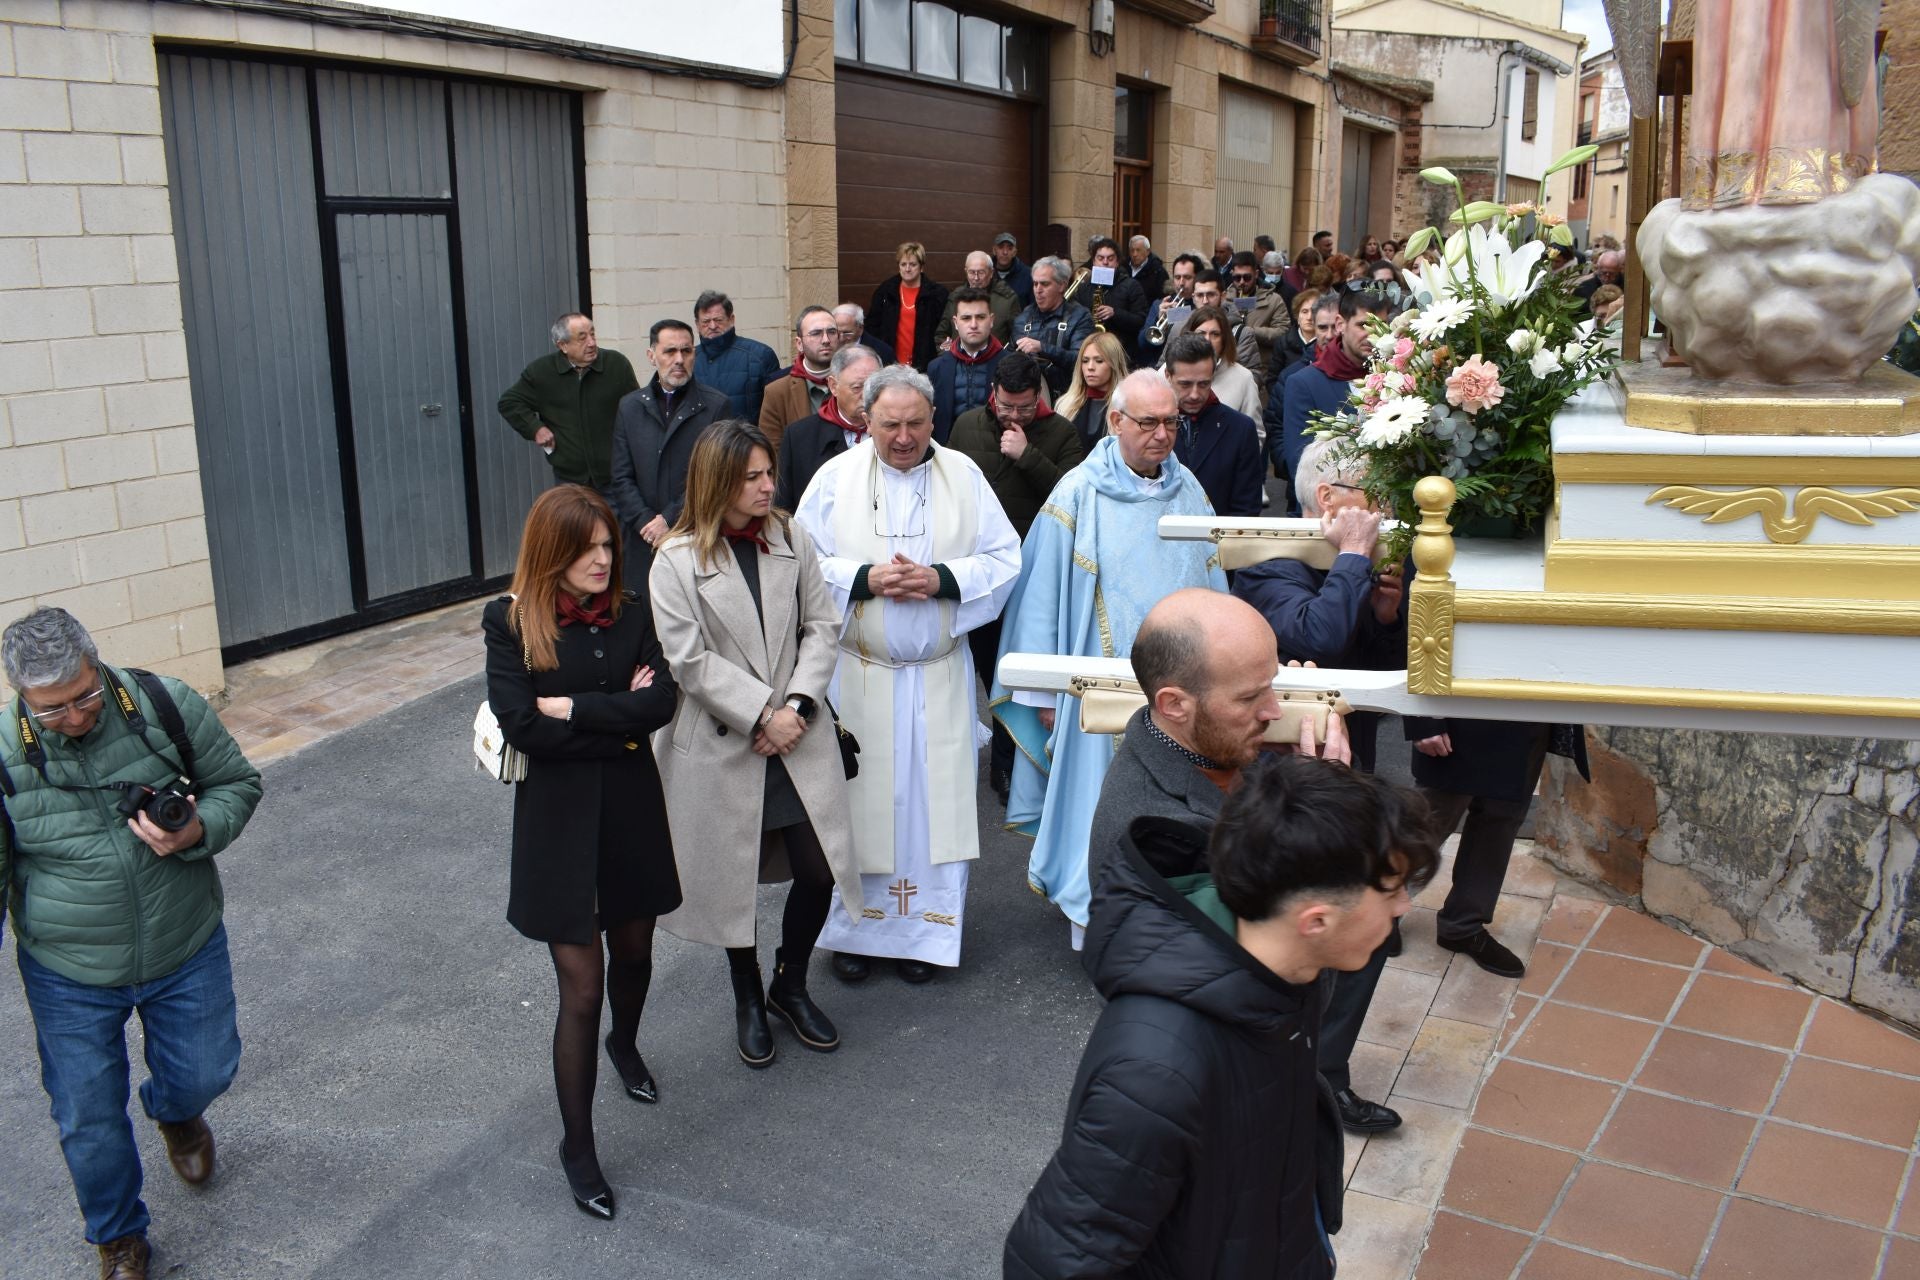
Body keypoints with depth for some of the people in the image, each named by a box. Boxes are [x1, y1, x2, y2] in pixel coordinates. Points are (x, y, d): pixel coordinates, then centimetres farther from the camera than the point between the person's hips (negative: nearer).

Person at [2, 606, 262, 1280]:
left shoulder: (166, 706, -16)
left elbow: (238, 783, -3)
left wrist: (195, 833, -23)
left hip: (187, 954, 1)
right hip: (68, 979, -1)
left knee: (204, 1074, 19)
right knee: (88, 1119, 12)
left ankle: (175, 1114, 58)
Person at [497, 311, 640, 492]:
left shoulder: (617, 364, -3)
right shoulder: (541, 371, -2)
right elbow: (508, 402, 10)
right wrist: (535, 429, -4)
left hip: (616, 476, 0)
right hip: (569, 479, 1)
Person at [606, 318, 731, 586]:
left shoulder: (716, 405, 1)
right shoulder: (630, 406, 12)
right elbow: (622, 479, 9)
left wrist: (669, 520, -10)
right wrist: (647, 523, -6)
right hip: (643, 542, 3)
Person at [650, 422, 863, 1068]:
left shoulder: (789, 540, 3)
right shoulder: (677, 559, -9)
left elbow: (822, 627, 2)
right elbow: (691, 660, -13)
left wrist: (796, 705, -10)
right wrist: (761, 715, -16)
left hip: (799, 741, 3)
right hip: (723, 747, -3)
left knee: (819, 873, 2)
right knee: (734, 881, 11)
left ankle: (790, 985, 30)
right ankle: (748, 1000, 35)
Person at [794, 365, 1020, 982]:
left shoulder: (964, 476, 2)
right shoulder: (835, 478, 0)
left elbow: (1004, 560, 0)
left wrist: (941, 579, -16)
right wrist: (864, 579, -17)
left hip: (939, 671, 1)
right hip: (857, 670, -1)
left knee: (934, 796, 5)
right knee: (858, 797, 5)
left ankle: (924, 929, 19)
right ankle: (856, 927, 21)